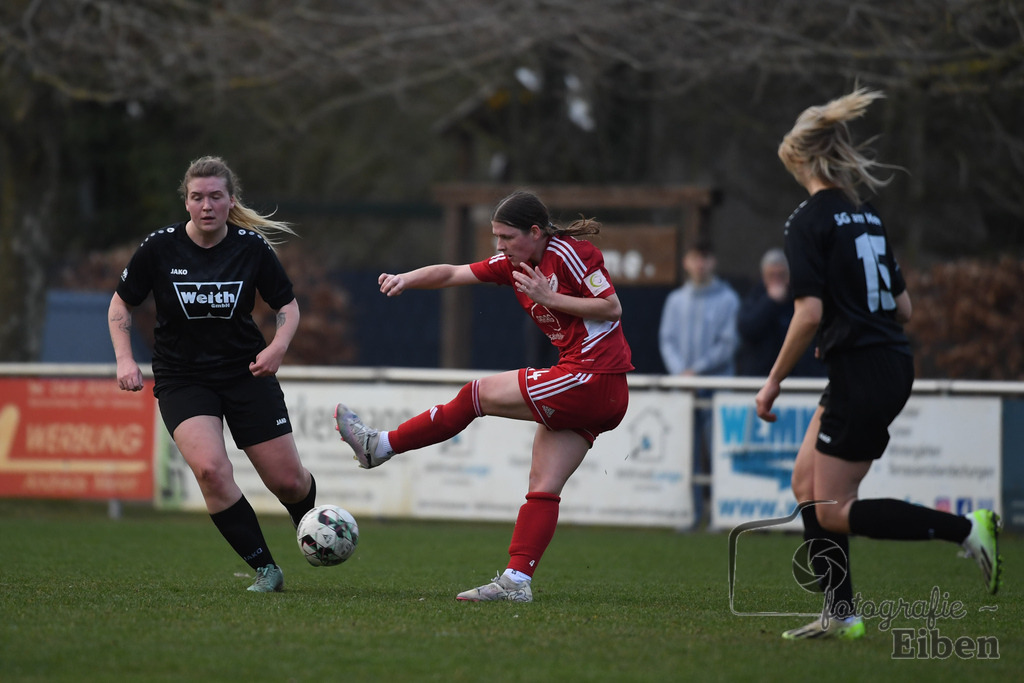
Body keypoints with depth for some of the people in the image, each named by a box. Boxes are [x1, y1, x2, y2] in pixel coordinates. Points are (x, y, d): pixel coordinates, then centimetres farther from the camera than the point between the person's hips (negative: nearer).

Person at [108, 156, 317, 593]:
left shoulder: (252, 246, -8)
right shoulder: (160, 248, -10)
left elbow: (287, 305, 3)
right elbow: (121, 303, 3)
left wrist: (278, 346, -17)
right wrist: (125, 359, -10)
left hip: (246, 373, 1)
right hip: (182, 380, -1)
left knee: (288, 480, 0)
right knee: (210, 467, -27)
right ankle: (265, 569, -12)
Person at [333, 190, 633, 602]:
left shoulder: (568, 254, -11)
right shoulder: (513, 265, 13)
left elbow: (612, 307, -14)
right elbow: (452, 274, 10)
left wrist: (548, 297, -18)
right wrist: (407, 279, -7)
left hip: (593, 379, -9)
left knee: (478, 395, -2)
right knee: (543, 487, 4)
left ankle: (380, 446, 7)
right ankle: (516, 582, 1)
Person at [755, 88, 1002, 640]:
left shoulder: (809, 220, -11)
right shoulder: (866, 216, 13)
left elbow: (809, 312, -19)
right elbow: (903, 308, 15)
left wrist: (773, 382, -10)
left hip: (860, 375, -9)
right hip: (892, 363, 9)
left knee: (833, 511, -1)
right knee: (806, 484, 15)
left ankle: (966, 530, -10)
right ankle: (839, 614, 13)